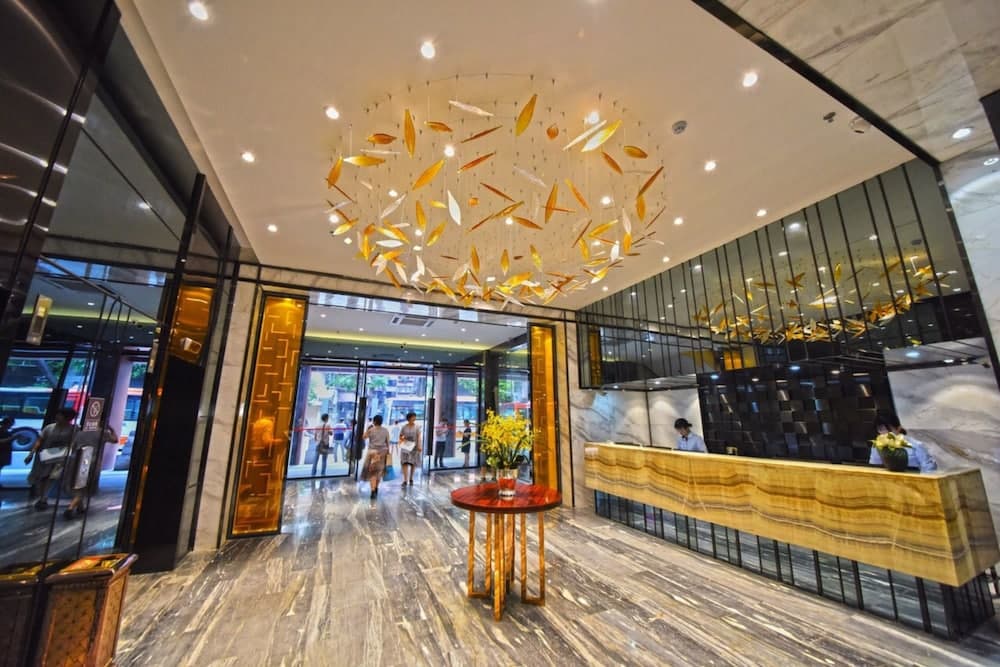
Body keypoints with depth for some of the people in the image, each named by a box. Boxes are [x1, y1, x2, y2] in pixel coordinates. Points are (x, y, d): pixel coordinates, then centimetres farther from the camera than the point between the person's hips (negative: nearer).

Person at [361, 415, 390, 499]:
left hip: (373, 452, -3)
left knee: (372, 471, -1)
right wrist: (388, 451, 11)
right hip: (382, 452, 3)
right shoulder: (385, 430, 1)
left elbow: (364, 437, 8)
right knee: (379, 470, 17)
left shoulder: (371, 430, -7)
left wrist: (368, 429, 14)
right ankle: (376, 489, 30)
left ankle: (373, 491, -12)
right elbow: (387, 442, 4)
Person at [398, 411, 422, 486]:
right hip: (405, 447, 0)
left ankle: (411, 479, 23)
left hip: (414, 447, 0)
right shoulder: (404, 427, 0)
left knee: (412, 463, 8)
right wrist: (403, 439, -14)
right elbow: (400, 436, 8)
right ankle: (405, 480, -9)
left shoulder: (417, 427, -2)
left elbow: (419, 437, -8)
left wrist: (419, 446, -19)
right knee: (405, 463, -9)